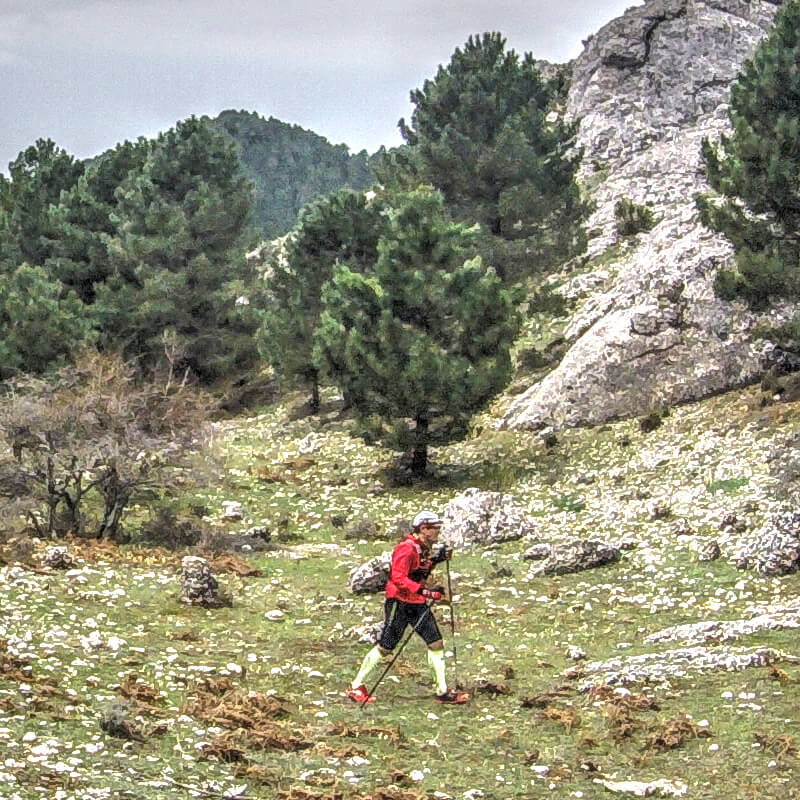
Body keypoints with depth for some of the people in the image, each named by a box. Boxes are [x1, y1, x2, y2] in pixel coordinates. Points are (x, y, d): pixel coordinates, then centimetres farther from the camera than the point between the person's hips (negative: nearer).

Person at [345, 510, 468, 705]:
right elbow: (398, 578, -27)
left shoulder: (424, 548, 9)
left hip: (418, 604, 9)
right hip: (399, 603, -9)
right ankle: (356, 687, 11)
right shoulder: (406, 549, -20)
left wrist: (435, 560, 5)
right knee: (385, 647, -2)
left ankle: (442, 691, 11)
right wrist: (424, 591, -32)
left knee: (436, 643, 4)